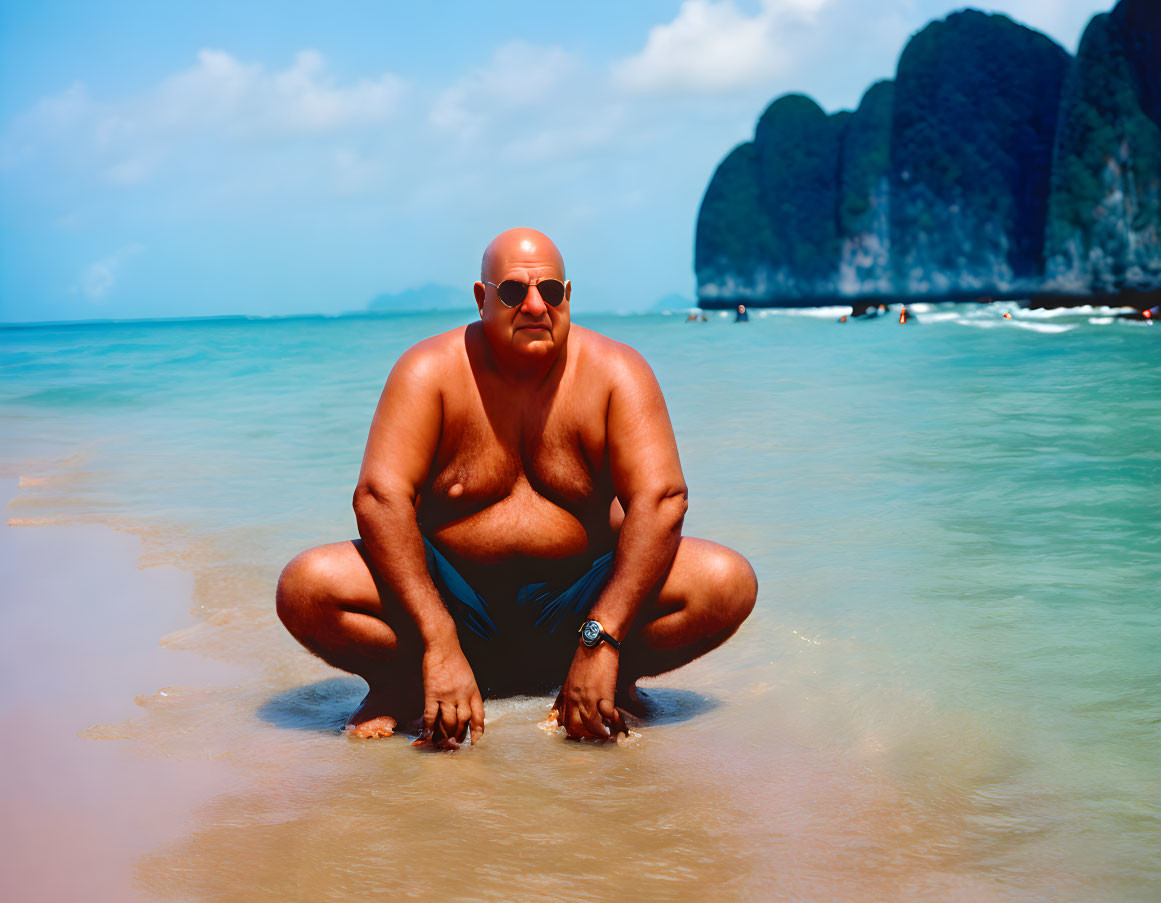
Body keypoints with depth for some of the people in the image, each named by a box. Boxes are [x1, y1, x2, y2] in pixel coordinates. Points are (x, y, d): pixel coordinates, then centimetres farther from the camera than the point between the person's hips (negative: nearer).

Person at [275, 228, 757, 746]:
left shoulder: (616, 372, -6)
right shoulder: (428, 370, -8)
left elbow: (660, 498, -16)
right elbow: (380, 496, -19)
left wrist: (600, 642, -29)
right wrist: (440, 646, -30)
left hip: (574, 601, 1)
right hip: (453, 597, 0)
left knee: (728, 582, -23)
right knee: (306, 586, -26)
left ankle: (617, 680, 0)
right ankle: (400, 685, 1)